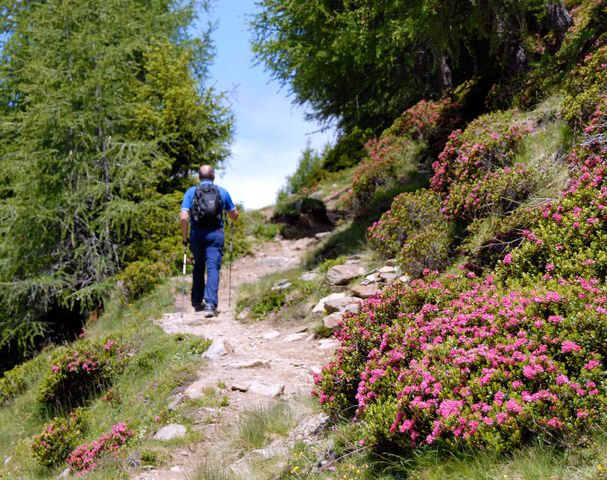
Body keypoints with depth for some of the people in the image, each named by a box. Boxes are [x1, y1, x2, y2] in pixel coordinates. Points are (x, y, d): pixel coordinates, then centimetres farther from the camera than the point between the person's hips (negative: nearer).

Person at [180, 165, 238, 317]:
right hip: (215, 234, -1)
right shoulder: (222, 192, 6)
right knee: (213, 268, -5)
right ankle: (210, 303, -20)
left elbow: (183, 217, -7)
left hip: (196, 234, 1)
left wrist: (184, 237, 4)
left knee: (198, 267, 19)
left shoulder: (191, 192, 4)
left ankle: (197, 302, 23)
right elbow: (234, 215, 14)